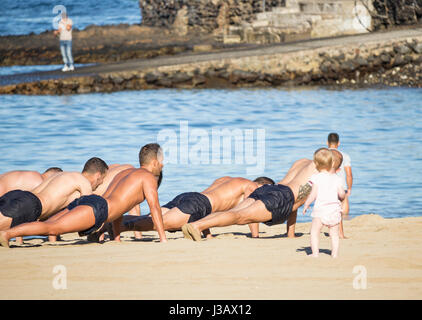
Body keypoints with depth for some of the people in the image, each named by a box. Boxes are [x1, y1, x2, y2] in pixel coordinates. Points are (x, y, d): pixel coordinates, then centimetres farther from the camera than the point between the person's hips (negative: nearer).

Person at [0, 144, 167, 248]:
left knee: (45, 227, -2)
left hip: (83, 201, 9)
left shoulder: (125, 172, 36)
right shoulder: (148, 176, 10)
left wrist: (117, 237, 46)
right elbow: (154, 207, 2)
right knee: (52, 228, -25)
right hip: (95, 207, -9)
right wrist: (163, 239, 3)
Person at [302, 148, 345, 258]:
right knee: (334, 233, 11)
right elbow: (342, 194, 1)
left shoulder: (316, 178, -6)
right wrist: (341, 197, 23)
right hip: (334, 209, 4)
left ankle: (315, 253, -3)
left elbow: (313, 195, -10)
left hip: (320, 209, -4)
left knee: (314, 232, 3)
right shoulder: (336, 179, 4)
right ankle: (335, 253, 9)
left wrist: (306, 204, 2)